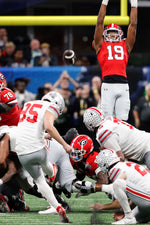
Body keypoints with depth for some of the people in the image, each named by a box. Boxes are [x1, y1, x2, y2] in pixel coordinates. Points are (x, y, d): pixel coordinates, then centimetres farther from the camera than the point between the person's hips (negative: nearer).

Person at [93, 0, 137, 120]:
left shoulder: (125, 46, 22)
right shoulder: (101, 45, 16)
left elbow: (133, 25, 23)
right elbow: (100, 23, 15)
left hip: (123, 86, 2)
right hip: (108, 84, -2)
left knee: (122, 119, 1)